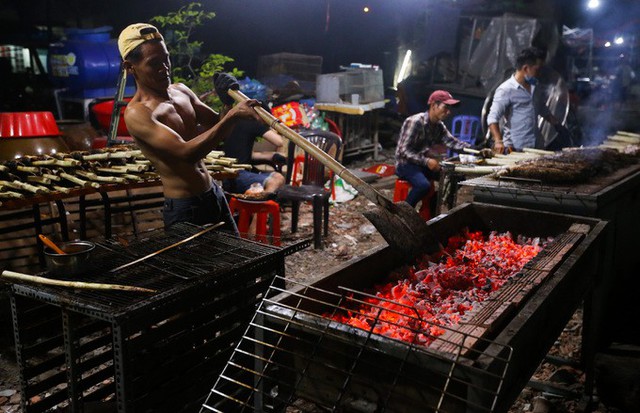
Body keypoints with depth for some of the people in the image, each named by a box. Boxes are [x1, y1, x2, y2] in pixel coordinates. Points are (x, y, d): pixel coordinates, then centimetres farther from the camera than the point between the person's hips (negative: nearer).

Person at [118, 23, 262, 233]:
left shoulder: (181, 91, 6)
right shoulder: (137, 114, -19)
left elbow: (217, 129, 11)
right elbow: (186, 152, -30)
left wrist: (232, 105, -10)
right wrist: (232, 116, -34)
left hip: (214, 194, 8)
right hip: (184, 209, -8)